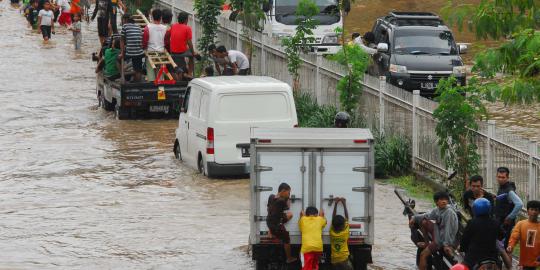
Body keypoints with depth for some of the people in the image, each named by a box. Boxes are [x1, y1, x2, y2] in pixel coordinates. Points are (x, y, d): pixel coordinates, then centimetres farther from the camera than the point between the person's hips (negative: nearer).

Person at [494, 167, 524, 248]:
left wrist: (509, 218, -22)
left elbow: (519, 204, -30)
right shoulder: (501, 188, 11)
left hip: (506, 224, -10)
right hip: (499, 223, 10)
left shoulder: (509, 191, -19)